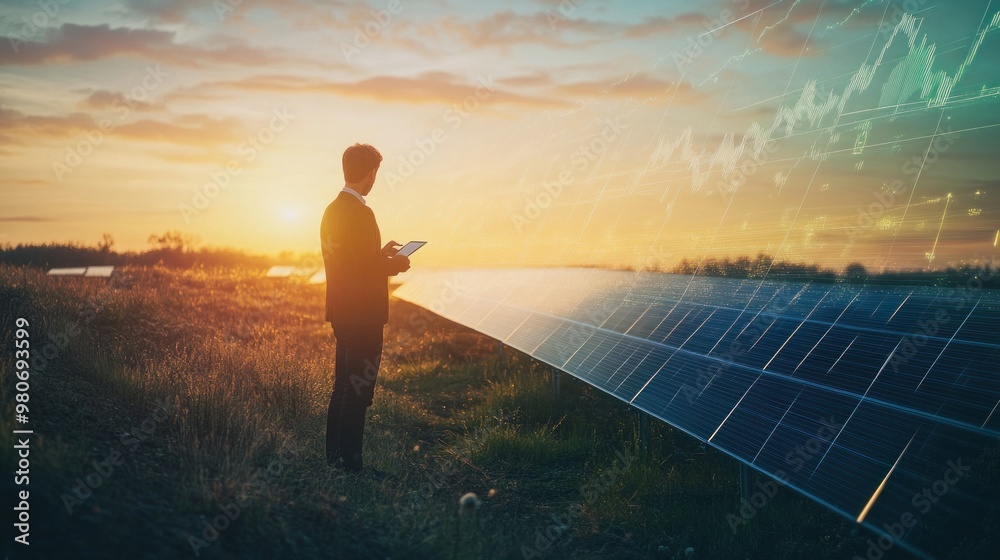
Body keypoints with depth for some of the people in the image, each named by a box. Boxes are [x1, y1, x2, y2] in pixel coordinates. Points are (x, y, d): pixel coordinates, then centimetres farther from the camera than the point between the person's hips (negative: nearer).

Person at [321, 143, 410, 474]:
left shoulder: (333, 210, 11)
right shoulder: (360, 213, -19)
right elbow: (363, 269, -22)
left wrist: (381, 254, 16)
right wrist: (395, 266, -5)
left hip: (341, 311, 10)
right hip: (362, 314, -10)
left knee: (343, 385, 17)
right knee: (359, 391, -3)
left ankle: (335, 456, 24)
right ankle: (350, 462, 3)